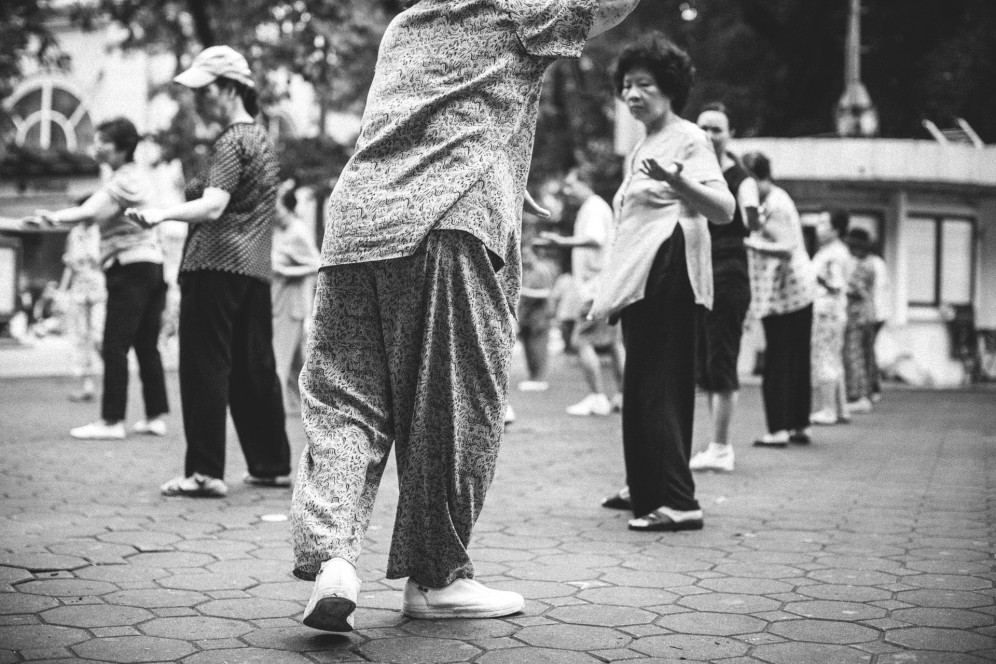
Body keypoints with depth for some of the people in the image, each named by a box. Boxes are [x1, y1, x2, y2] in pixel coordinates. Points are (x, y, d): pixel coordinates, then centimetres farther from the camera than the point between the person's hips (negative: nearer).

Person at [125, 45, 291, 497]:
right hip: (256, 269, 9)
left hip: (217, 265, -9)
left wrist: (163, 214, -32)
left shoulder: (230, 143, -10)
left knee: (206, 367, -7)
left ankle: (206, 472, -7)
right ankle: (273, 464, 17)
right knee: (255, 369, 12)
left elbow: (213, 207, -22)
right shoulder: (261, 138, 19)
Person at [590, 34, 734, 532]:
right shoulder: (641, 149, 21)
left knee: (658, 387, -14)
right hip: (639, 280, 9)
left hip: (667, 275, -9)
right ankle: (645, 488, 25)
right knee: (641, 386, 14)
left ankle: (678, 503, -15)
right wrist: (607, 289, 26)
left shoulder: (688, 139, -6)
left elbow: (724, 209, -18)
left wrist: (677, 180, -36)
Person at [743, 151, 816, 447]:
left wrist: (749, 243, -24)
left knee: (778, 363, -6)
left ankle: (778, 430, -5)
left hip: (781, 294, -10)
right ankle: (800, 425, 19)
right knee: (797, 361, 13)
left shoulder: (774, 206, -16)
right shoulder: (778, 198, 14)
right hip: (800, 290, 10)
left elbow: (785, 249, -23)